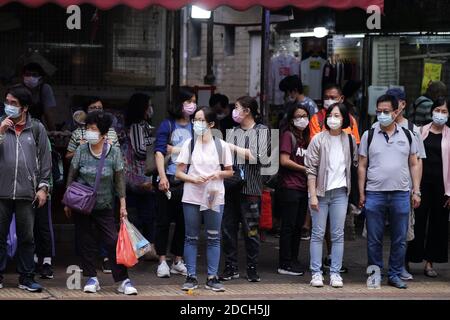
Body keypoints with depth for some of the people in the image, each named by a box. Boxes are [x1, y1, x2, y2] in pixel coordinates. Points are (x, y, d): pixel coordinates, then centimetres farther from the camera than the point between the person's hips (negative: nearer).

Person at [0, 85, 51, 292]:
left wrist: (43, 187, 2)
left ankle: (26, 278, 11)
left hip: (26, 192, 0)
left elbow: (45, 160, 7)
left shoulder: (37, 129, 6)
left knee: (27, 237, 4)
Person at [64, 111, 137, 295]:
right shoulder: (81, 151, -4)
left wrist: (123, 206, -3)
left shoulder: (114, 152, -6)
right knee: (86, 242, 4)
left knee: (113, 242, -7)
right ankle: (92, 278, 14)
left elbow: (119, 180, -2)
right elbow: (71, 177, 5)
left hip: (104, 206, -1)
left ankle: (123, 280, -3)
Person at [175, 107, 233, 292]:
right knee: (191, 238, 2)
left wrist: (218, 174, -11)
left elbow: (229, 172, 10)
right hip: (192, 198, 0)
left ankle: (212, 278, 8)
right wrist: (193, 179, -15)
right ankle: (191, 277, 8)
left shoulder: (221, 145, 2)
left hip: (214, 198, 0)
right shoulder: (189, 144, 3)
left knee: (214, 238, 3)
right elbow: (179, 173, 3)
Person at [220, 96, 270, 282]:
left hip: (250, 188, -4)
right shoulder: (234, 132, 16)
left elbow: (260, 157, -9)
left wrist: (235, 149, -7)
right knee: (228, 229, 4)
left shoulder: (261, 131, 3)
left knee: (251, 230, -1)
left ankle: (252, 269, 7)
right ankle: (230, 268, 11)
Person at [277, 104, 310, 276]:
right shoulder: (288, 135, -7)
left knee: (298, 226, 11)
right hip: (290, 187, -8)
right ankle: (285, 264, -2)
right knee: (288, 226, -5)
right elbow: (284, 161, -15)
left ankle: (293, 261, 18)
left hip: (303, 187, 8)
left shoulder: (305, 138, 17)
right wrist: (305, 169, -8)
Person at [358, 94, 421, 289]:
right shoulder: (369, 136, 4)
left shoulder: (407, 135, 7)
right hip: (374, 193, -1)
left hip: (401, 194, 1)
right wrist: (361, 193, 1)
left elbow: (414, 165, 11)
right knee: (374, 239, 4)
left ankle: (395, 275, 15)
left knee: (399, 239, 5)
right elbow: (362, 166, 6)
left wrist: (416, 191, 4)